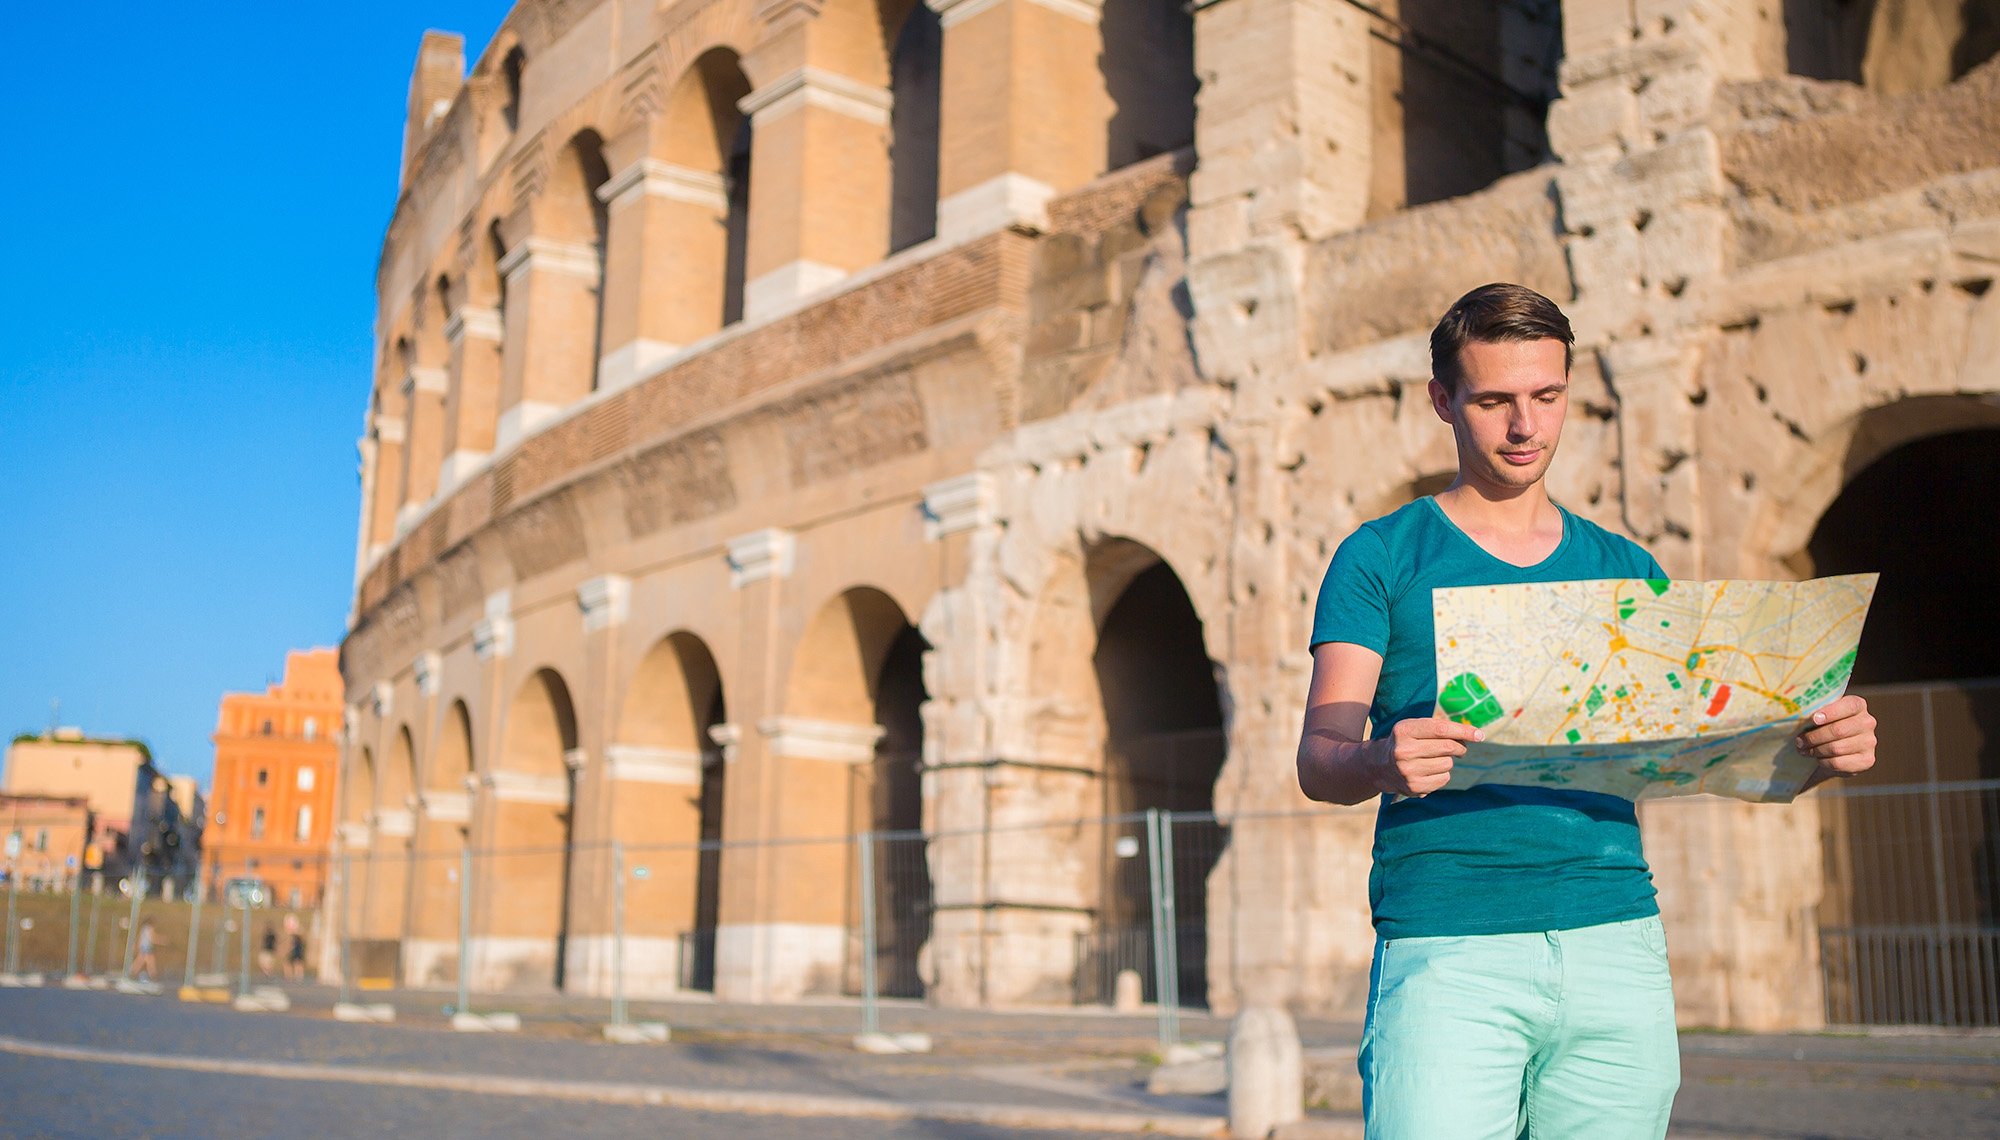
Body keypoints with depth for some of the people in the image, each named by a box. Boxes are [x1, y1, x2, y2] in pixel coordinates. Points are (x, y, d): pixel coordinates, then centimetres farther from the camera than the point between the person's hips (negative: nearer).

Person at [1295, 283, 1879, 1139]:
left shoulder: (1624, 570, 16)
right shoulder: (1381, 560, 5)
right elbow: (1318, 760, -5)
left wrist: (1818, 750, -10)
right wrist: (1381, 762, -28)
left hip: (1616, 944, 4)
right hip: (1446, 951, -3)